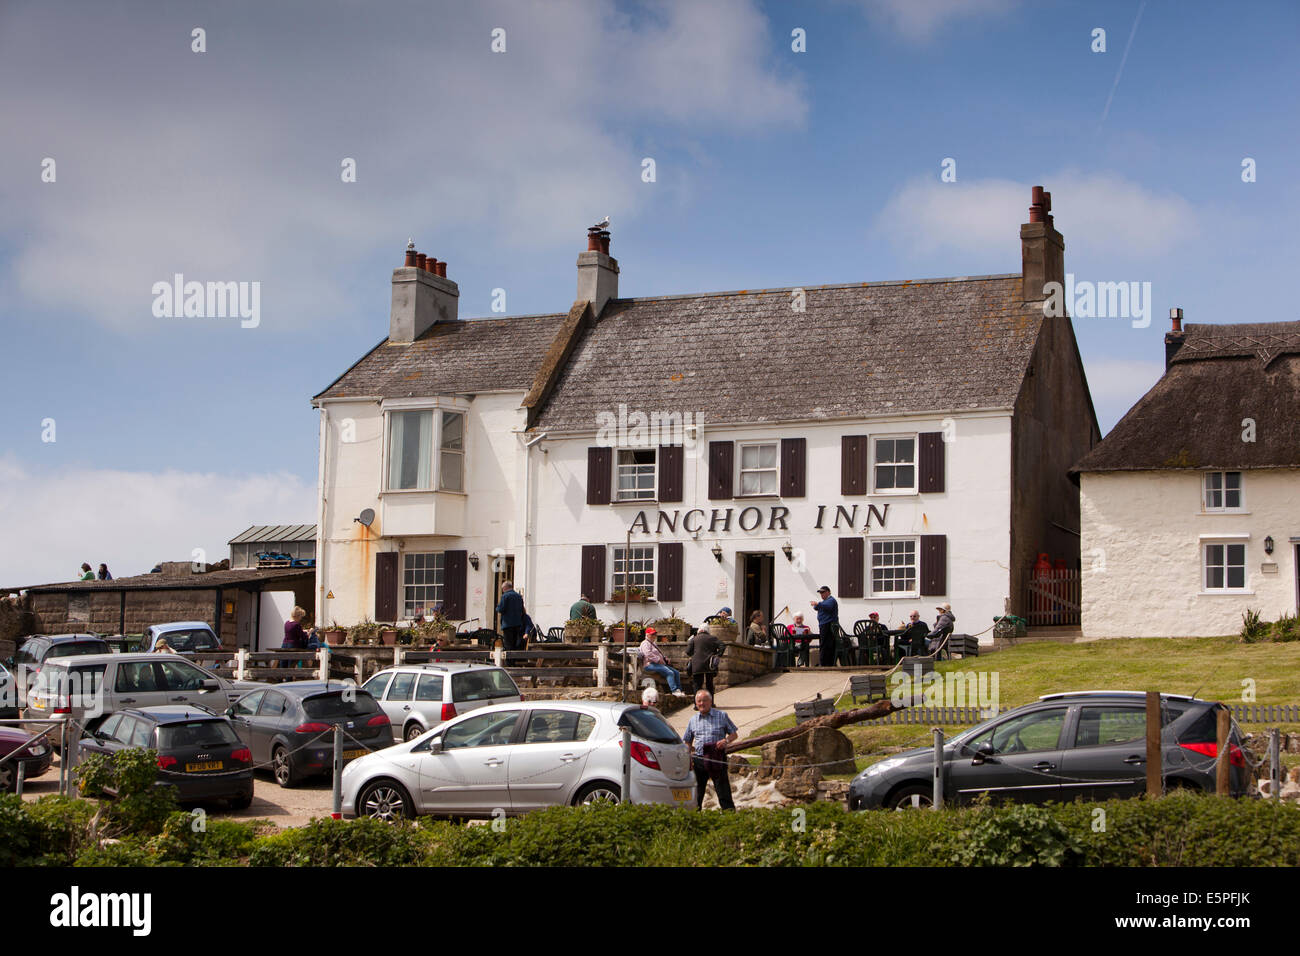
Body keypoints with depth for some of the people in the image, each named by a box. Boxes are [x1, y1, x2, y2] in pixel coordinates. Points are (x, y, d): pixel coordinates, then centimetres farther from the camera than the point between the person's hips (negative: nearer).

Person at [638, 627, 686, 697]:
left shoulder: (653, 644, 29)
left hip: (659, 664, 10)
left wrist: (665, 658, 16)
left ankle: (678, 690, -11)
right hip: (650, 665, -10)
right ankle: (674, 690, -31)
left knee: (676, 672, -4)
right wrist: (658, 660, -20)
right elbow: (648, 654, -20)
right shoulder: (645, 643, -3)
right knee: (670, 673, -28)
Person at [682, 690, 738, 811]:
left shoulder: (722, 716, 5)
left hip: (717, 759, -3)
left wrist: (726, 740, -13)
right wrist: (688, 757, 6)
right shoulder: (693, 719, 13)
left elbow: (734, 734, 9)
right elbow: (687, 741, 19)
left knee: (723, 791, -7)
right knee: (696, 793, 8)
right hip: (698, 759, 3)